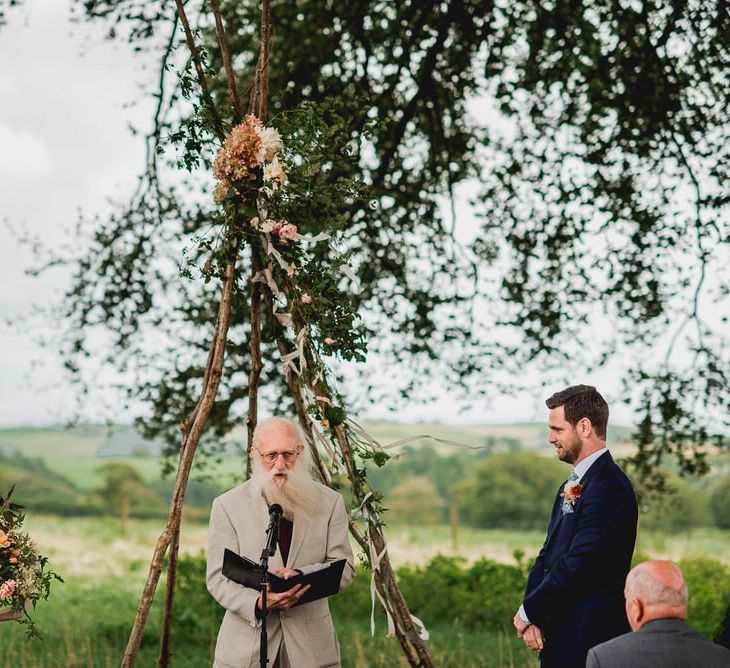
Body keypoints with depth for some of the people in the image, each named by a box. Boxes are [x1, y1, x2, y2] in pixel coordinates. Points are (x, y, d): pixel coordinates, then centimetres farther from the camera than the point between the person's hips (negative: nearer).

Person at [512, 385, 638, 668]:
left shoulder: (608, 487, -17)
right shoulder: (570, 487, 15)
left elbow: (578, 564, -21)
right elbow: (547, 557, 12)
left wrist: (528, 612, -10)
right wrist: (531, 613, -4)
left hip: (587, 641, -9)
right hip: (558, 637, 9)